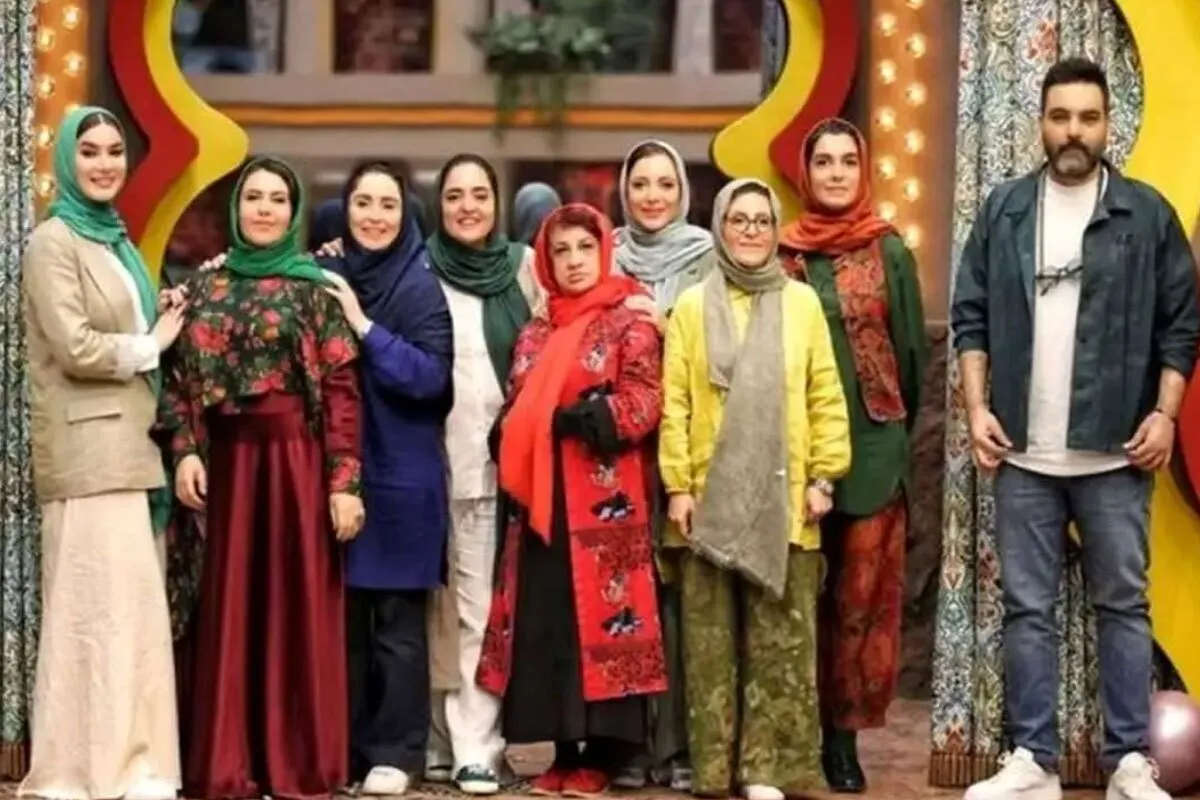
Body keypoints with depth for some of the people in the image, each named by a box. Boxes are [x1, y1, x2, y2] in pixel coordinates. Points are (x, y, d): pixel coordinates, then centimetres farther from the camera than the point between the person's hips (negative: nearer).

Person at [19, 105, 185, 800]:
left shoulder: (114, 239, 19)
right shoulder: (54, 243, -6)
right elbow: (75, 347, -16)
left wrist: (175, 316, 9)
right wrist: (154, 344, -4)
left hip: (131, 444, 8)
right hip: (90, 450, -8)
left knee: (130, 605, 7)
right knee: (100, 607, -7)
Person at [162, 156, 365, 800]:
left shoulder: (317, 288, 1)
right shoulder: (207, 286, 11)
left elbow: (342, 389, -4)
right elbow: (182, 377, 9)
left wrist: (344, 480, -11)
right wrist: (184, 452, -6)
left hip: (297, 459, -3)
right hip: (227, 461, 3)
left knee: (297, 605, -1)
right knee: (229, 609, 4)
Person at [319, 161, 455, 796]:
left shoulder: (421, 286, -4)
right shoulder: (325, 279, 7)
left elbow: (431, 376, -14)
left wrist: (363, 325, -19)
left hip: (401, 476, -4)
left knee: (396, 622, 1)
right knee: (340, 616, 8)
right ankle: (342, 748, 17)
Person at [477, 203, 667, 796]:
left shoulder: (631, 326, 1)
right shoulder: (534, 336, 17)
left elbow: (642, 407, -10)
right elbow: (512, 417, 18)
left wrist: (571, 420, -13)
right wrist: (515, 468, -1)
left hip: (604, 503, -5)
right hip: (540, 501, 5)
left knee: (602, 615, -5)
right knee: (546, 620, 4)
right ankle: (564, 751, 11)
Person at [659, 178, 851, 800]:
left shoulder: (802, 302, 6)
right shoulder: (692, 305, 4)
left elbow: (826, 397, 5)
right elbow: (674, 402, 1)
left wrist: (823, 476, -1)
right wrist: (677, 484, -5)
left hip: (783, 497, 0)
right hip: (712, 495, 0)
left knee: (782, 638, 1)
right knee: (713, 637, 3)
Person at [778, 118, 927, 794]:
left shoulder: (889, 251, 3)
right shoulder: (783, 253, 6)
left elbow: (912, 347, 7)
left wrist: (896, 429, 10)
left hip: (872, 446, -1)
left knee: (863, 594, 0)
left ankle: (844, 732, 7)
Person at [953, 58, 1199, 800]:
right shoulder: (1004, 211, 6)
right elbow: (971, 316, 7)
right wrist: (977, 407, -1)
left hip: (1116, 451, -1)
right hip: (1022, 454, 2)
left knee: (1124, 606, 4)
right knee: (1028, 609, 5)